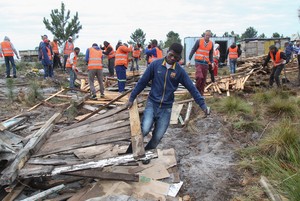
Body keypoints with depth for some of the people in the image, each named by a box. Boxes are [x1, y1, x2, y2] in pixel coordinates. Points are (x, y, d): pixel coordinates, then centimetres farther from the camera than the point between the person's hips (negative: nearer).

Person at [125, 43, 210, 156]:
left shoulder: (180, 71, -3)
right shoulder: (155, 64, -5)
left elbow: (192, 88, -2)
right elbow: (142, 82, 0)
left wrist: (202, 105, -8)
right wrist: (132, 98, 1)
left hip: (166, 108, 1)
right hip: (152, 103, -1)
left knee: (157, 137, 2)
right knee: (144, 130, -20)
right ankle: (129, 153, 3)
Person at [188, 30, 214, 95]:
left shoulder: (211, 44, 8)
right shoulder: (199, 41, -2)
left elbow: (211, 54, 16)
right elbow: (193, 50, 2)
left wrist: (212, 62, 1)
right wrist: (189, 60, -4)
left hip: (206, 63, 4)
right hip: (198, 62, -4)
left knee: (204, 79, 5)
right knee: (199, 77, -22)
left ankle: (201, 94, 16)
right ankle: (197, 91, -1)